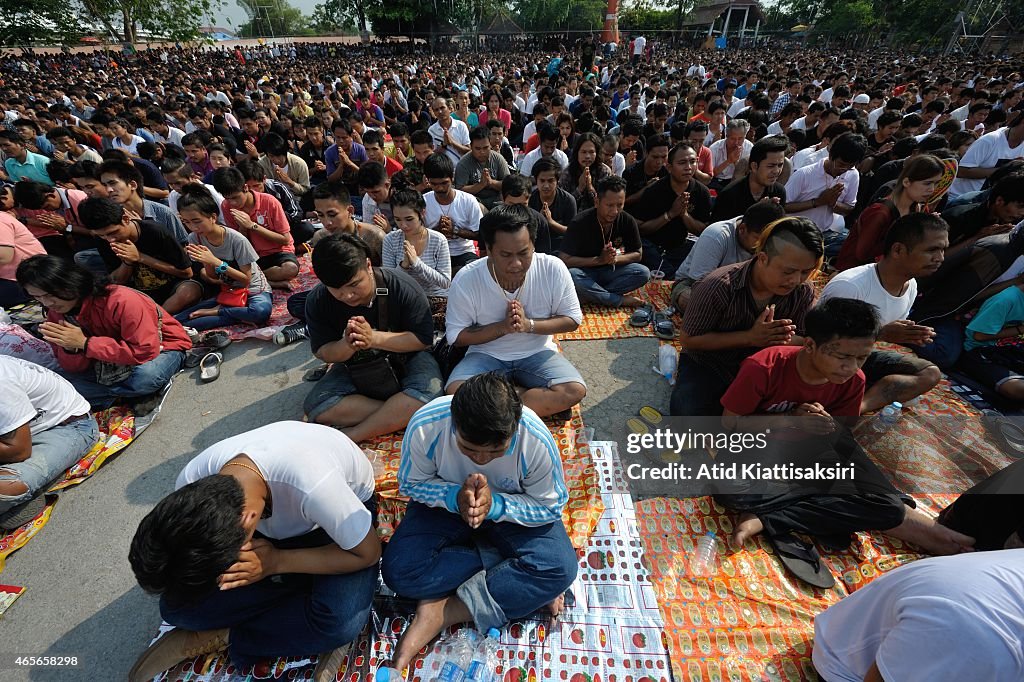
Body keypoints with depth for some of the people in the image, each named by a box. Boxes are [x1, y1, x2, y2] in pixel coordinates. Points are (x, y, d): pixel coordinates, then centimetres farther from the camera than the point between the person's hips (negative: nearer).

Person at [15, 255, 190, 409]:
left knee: (146, 376, -37)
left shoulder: (121, 300, -27)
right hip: (111, 364, 6)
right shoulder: (56, 313, -3)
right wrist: (70, 348, -24)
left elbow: (146, 352, -32)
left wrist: (85, 343, -28)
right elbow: (73, 368, -1)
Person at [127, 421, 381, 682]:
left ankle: (223, 637, -6)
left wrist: (278, 562, -29)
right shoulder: (192, 481, -25)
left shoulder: (314, 485, -42)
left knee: (342, 621, -31)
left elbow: (368, 553, -24)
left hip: (338, 518, -4)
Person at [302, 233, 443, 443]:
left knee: (428, 394, -34)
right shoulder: (317, 300, -13)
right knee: (315, 407, -22)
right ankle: (400, 415, -20)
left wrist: (374, 338, -32)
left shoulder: (402, 286, -23)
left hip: (405, 359, -2)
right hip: (354, 367, 3)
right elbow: (322, 352, -7)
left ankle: (351, 435, -22)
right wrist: (347, 346, -31)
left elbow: (423, 339, -19)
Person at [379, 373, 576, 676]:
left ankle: (441, 611, -15)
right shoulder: (424, 426, -31)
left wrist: (494, 505, -33)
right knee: (399, 571, -21)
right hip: (446, 502, 1)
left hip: (512, 509, 0)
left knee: (559, 568, -24)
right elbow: (410, 483, -12)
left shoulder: (537, 440, -32)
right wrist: (455, 498, -32)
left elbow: (551, 506, -17)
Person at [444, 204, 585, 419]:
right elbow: (457, 336, -9)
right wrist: (503, 326, -23)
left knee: (575, 390, -26)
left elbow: (572, 320, -5)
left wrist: (529, 324, -22)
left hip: (537, 352, 1)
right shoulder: (465, 280, -17)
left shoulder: (554, 269, -16)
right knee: (456, 392, -29)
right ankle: (544, 404, -15)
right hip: (486, 354, 0)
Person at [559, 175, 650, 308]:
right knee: (571, 275, -37)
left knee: (643, 273, -22)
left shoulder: (628, 221, -8)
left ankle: (592, 295, -21)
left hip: (610, 272, 3)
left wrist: (615, 259, -19)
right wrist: (600, 259, -27)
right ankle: (621, 300, -22)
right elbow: (564, 259, -22)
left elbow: (637, 254, 2)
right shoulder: (579, 223, -19)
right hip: (585, 272, -3)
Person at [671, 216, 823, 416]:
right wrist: (751, 337, -29)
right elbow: (689, 339, -21)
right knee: (689, 411, -29)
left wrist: (785, 339, -28)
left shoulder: (804, 292, -11)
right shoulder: (717, 287, -27)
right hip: (708, 365, -4)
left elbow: (803, 341, -1)